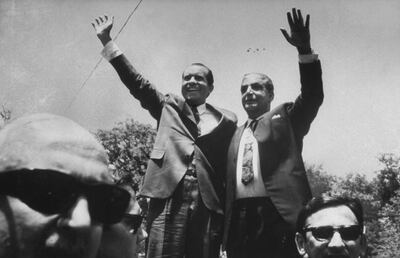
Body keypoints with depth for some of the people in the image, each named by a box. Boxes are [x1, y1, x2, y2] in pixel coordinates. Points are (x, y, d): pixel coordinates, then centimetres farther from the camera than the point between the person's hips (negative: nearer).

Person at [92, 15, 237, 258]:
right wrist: (107, 41, 15)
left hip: (209, 203, 0)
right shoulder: (169, 106, 21)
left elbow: (231, 165, 13)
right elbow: (137, 82, 18)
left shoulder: (226, 119, 16)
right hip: (170, 197, 0)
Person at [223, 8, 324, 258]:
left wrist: (305, 50, -15)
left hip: (279, 214, -4)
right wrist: (223, 225, 10)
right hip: (240, 218, 4)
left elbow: (313, 96, -3)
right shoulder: (236, 134, 25)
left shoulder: (285, 117, 14)